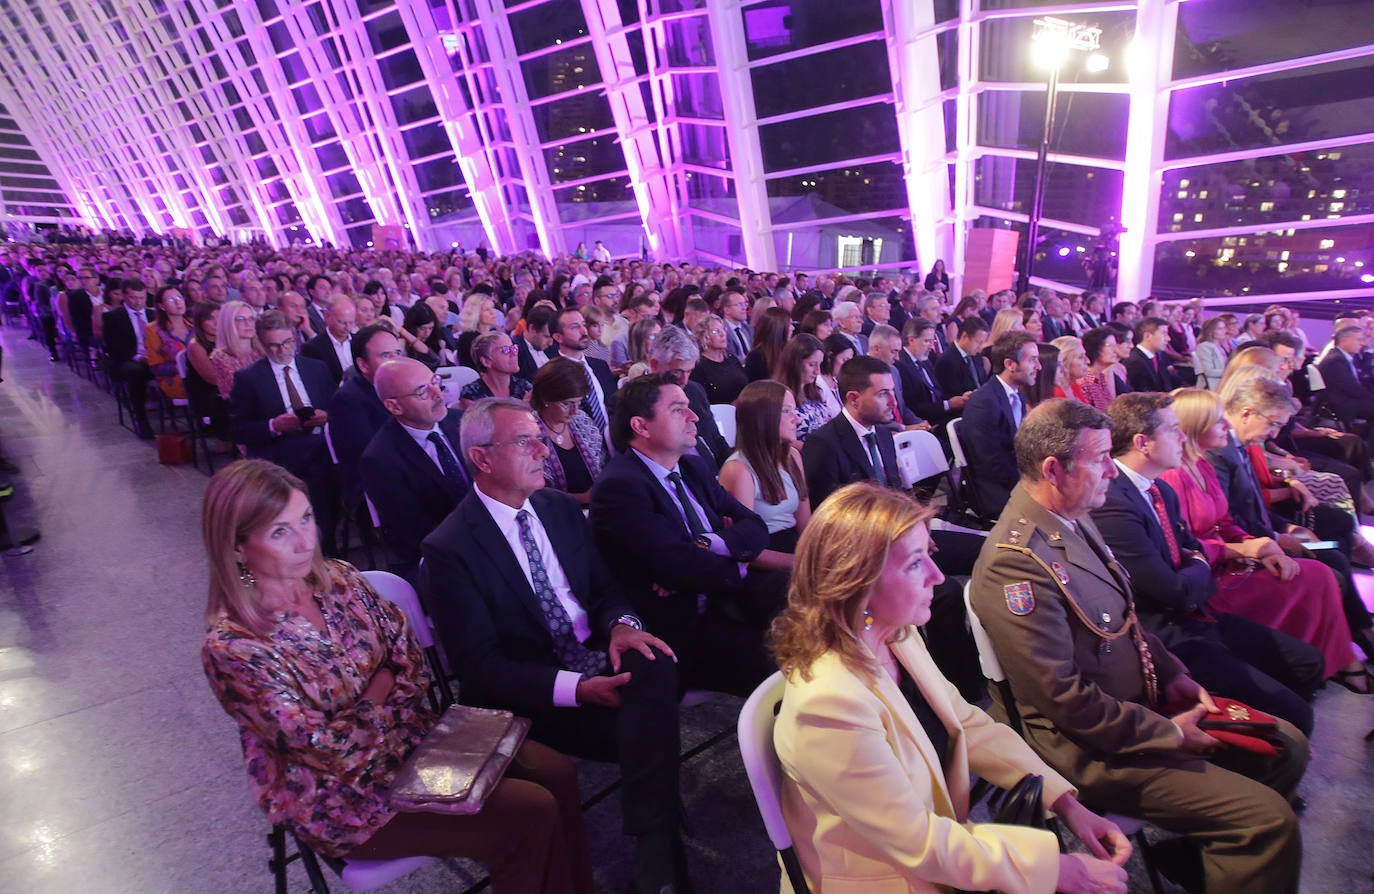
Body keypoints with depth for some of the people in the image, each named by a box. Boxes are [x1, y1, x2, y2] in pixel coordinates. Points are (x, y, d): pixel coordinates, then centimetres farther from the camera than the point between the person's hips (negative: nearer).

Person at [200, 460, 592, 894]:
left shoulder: (338, 578, -5)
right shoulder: (231, 649, -22)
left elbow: (409, 656, 2)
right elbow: (325, 748, -22)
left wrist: (390, 696, -16)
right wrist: (378, 697, -8)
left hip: (411, 735, 6)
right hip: (344, 797, -6)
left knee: (557, 775, -5)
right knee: (532, 814, -16)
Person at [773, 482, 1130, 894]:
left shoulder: (897, 636, -8)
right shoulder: (831, 701, -33)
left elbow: (969, 725, 3)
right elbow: (919, 845, -24)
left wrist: (1066, 803, -5)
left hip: (941, 826, 6)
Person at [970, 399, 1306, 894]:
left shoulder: (1074, 519, 2)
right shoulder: (1015, 564, -29)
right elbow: (1063, 700, -24)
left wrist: (1172, 673, 4)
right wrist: (1170, 732, -14)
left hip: (1144, 699, 10)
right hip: (1092, 745, -9)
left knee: (1286, 746, 15)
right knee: (1268, 818, -13)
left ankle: (1193, 853, 29)